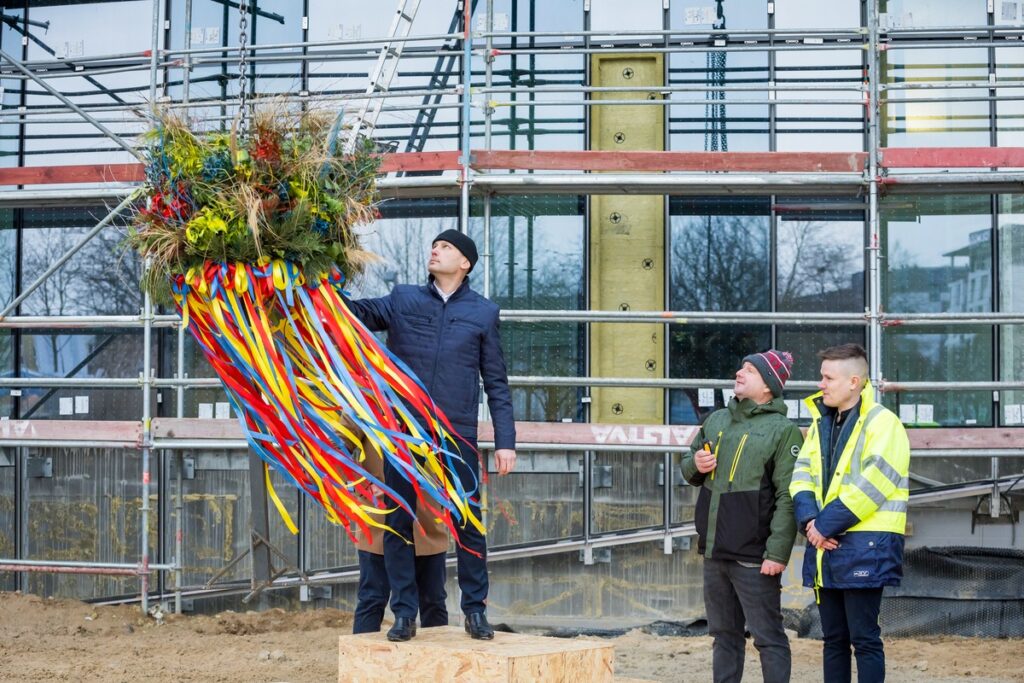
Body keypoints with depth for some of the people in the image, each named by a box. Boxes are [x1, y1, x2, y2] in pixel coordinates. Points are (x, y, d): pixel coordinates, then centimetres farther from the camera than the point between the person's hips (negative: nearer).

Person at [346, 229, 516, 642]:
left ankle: (475, 610, 12)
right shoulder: (401, 301, 10)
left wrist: (505, 441, 0)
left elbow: (496, 383, 7)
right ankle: (405, 613, 12)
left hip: (457, 435, -1)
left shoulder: (483, 313, 7)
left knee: (468, 524, 0)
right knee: (398, 524, 3)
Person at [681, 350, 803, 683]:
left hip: (753, 556, -7)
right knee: (724, 635, 14)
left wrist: (777, 552, -19)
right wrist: (695, 464, 0)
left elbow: (788, 498, -12)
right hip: (714, 552, 7)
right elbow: (688, 468, 25)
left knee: (768, 638, -3)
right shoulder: (716, 420, 14)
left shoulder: (783, 430, -6)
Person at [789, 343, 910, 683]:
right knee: (833, 638, 13)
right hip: (825, 546, 7)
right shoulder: (821, 422, 15)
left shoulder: (882, 423, -9)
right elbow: (802, 474, 8)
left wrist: (825, 525, -16)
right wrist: (809, 519, -10)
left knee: (864, 638, -4)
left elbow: (870, 485, -17)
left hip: (864, 547, -7)